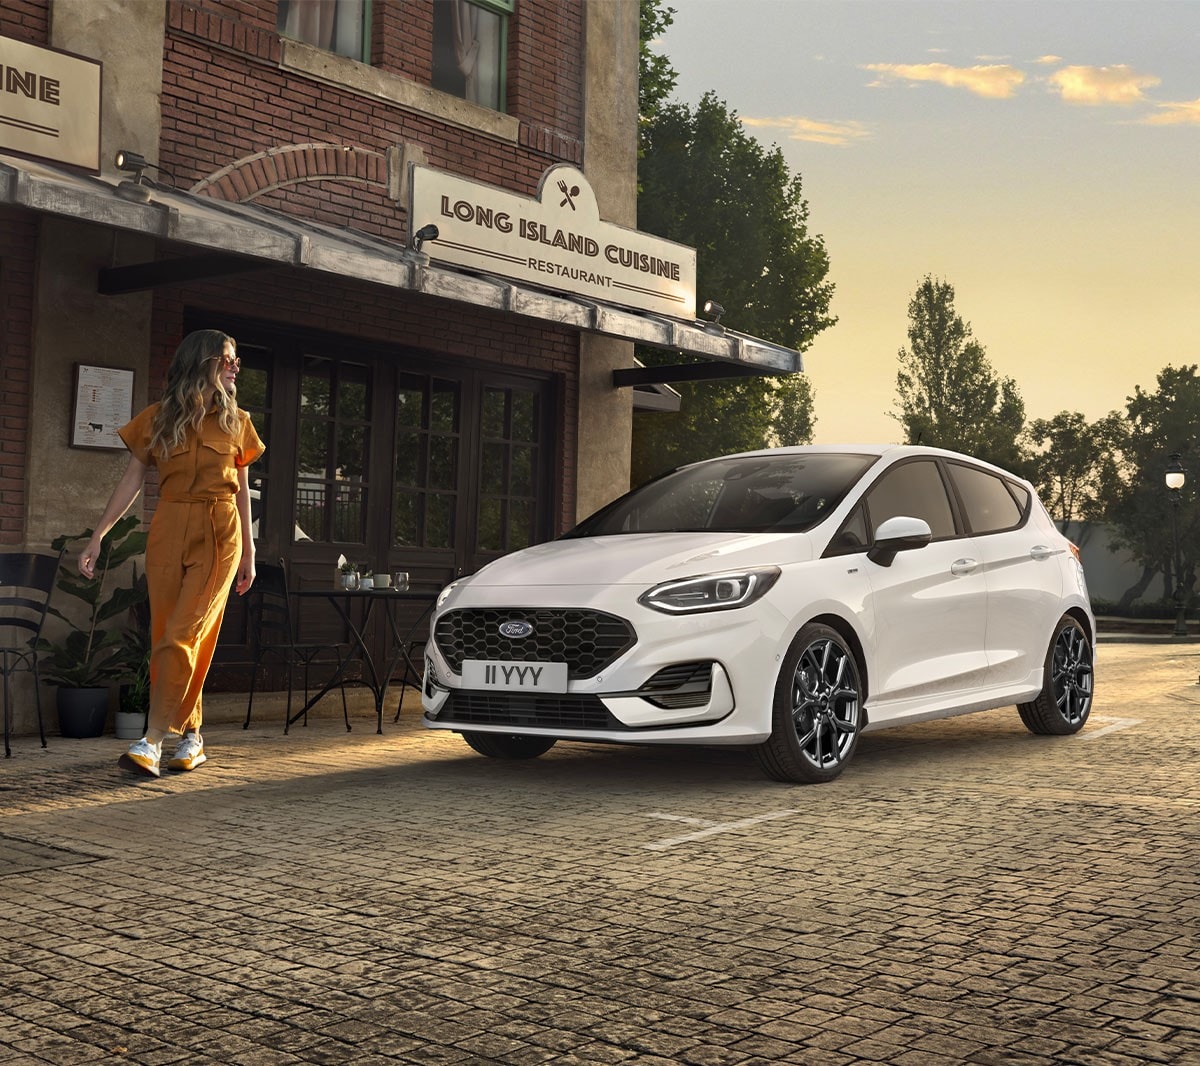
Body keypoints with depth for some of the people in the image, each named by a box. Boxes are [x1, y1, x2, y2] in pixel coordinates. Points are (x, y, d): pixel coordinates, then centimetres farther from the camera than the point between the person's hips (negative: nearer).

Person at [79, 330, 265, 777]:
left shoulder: (236, 422, 9)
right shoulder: (157, 418, 6)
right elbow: (131, 481, 8)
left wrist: (249, 554, 12)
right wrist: (97, 536, 2)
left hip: (218, 536, -1)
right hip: (168, 533, 2)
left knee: (182, 636, -13)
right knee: (166, 638, 3)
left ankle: (152, 742, -13)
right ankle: (191, 737, 16)